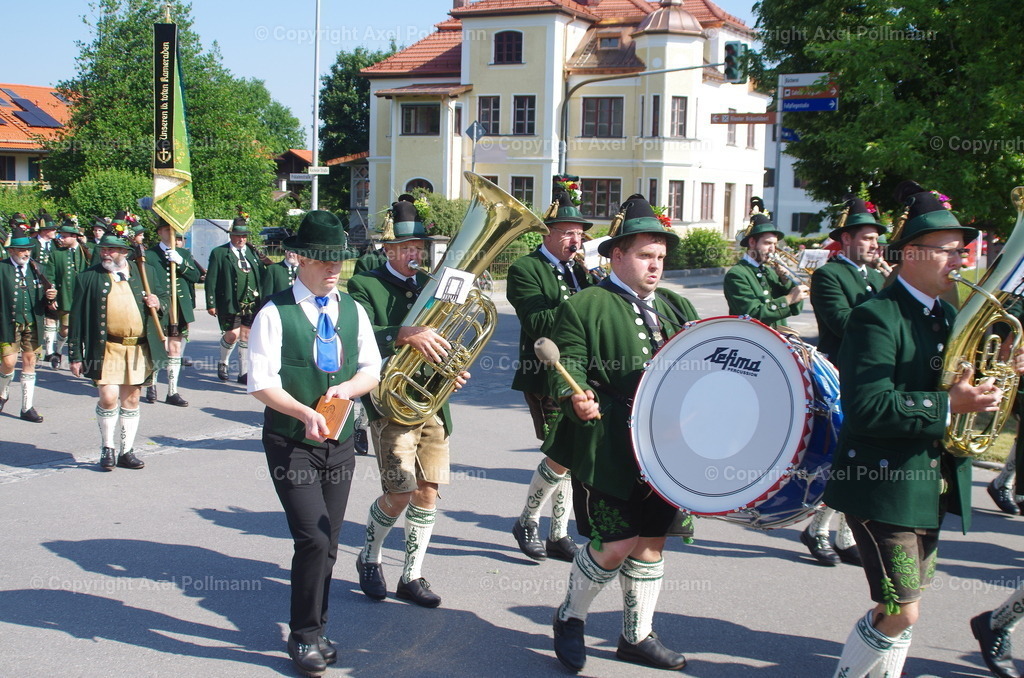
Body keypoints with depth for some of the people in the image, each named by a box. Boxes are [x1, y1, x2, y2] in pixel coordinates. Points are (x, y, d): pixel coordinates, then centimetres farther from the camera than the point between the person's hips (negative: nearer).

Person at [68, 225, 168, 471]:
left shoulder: (142, 273, 9)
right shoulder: (88, 278, 1)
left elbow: (164, 299, 21)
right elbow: (77, 319, 1)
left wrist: (158, 302, -5)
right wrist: (75, 355, -3)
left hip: (139, 348, 3)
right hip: (107, 348, -3)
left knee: (131, 399, 9)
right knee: (108, 397, -12)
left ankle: (127, 451, 21)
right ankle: (107, 448, 9)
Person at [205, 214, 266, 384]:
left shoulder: (253, 252, 14)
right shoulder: (219, 253, 2)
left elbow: (262, 277, 13)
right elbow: (211, 279, -1)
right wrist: (211, 303, -7)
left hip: (251, 302, 4)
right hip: (230, 303, -4)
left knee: (246, 335, 4)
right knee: (233, 334, -7)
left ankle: (244, 373, 11)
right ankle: (223, 362, 20)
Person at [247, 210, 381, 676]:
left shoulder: (352, 311, 7)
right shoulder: (275, 313, -9)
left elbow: (372, 370, 8)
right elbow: (262, 383, -13)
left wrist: (347, 388, -14)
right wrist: (305, 413, -28)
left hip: (339, 442, 5)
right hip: (290, 442, -5)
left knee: (327, 543, 11)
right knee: (313, 538, -15)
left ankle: (315, 630, 28)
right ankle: (304, 636, 2)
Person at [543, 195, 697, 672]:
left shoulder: (676, 308, 16)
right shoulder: (582, 308, -4)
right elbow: (567, 367, -12)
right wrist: (577, 399, -32)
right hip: (609, 453, -6)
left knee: (651, 542, 12)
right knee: (616, 545, -6)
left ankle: (637, 636, 29)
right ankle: (569, 619, 19)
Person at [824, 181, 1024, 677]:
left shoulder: (947, 315, 12)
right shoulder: (876, 317, -16)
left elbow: (958, 381, 16)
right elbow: (867, 409, -26)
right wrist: (947, 406, -28)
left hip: (930, 484, 9)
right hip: (885, 486, -8)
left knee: (900, 609, 16)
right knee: (902, 614, -7)